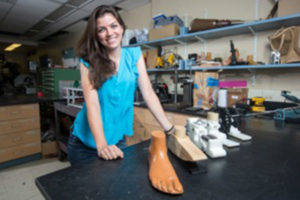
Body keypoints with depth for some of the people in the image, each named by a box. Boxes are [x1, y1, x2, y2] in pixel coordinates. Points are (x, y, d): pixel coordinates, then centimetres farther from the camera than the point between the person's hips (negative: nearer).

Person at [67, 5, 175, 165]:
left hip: (117, 140, 2)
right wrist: (102, 145, -33)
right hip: (85, 143, -1)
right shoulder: (88, 61, -9)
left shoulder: (134, 55, -2)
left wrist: (170, 130, -11)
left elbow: (148, 94, -6)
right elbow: (92, 103, -21)